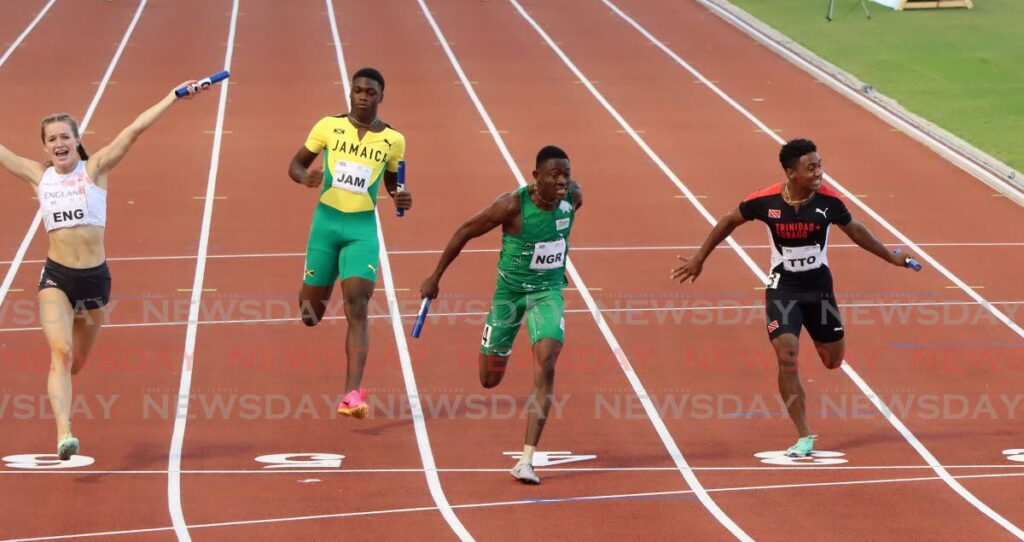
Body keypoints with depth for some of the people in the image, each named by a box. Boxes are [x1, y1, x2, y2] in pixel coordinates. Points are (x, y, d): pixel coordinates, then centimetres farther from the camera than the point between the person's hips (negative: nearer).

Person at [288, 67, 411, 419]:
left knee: (357, 309, -16)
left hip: (363, 229, -1)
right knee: (311, 315, 7)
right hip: (326, 222, 1)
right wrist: (305, 177, -15)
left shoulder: (393, 139, 3)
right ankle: (314, 295, 48)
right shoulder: (329, 126, 1)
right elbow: (295, 164, 8)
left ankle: (352, 395, -20)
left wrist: (401, 199, -4)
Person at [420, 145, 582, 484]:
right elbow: (465, 232, -12)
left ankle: (526, 460, -19)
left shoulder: (573, 197, -13)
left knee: (545, 366, -21)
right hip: (510, 289, -2)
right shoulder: (512, 205, -24)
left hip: (548, 291, 2)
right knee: (490, 380, 9)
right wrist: (435, 277, -4)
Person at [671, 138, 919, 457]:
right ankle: (804, 438, -6)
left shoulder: (829, 201, -13)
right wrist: (699, 259, 6)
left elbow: (855, 231, 6)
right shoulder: (766, 201, -17)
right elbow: (729, 222, 1)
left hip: (819, 286, 2)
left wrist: (891, 258, 14)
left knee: (833, 361, 11)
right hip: (783, 287, -2)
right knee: (787, 359, -16)